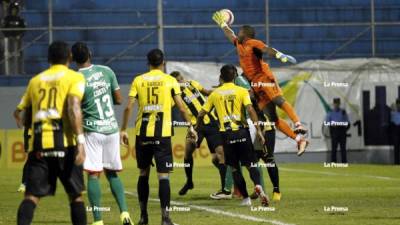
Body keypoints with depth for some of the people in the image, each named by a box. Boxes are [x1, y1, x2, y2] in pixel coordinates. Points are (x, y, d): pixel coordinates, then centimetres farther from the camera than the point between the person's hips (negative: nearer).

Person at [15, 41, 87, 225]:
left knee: (32, 195, -3)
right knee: (75, 195, 11)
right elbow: (73, 106, -13)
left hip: (39, 145, 3)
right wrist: (80, 141, -19)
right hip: (64, 144, -3)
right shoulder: (74, 78, 4)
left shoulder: (35, 80, 18)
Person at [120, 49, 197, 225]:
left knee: (143, 173, 16)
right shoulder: (170, 80, 1)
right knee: (163, 175, -3)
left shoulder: (138, 80, 5)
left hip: (142, 133, 2)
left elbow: (128, 107, -1)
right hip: (163, 133, -2)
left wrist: (123, 130, 6)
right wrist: (190, 126, 5)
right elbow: (181, 107, -4)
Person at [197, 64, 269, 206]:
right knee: (250, 165, 4)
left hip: (226, 133, 1)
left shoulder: (215, 94, 8)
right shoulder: (242, 91, 2)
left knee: (235, 168, 11)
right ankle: (258, 185, -25)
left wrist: (198, 125, 31)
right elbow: (250, 109, -12)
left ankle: (246, 198, 7)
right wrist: (258, 130, -13)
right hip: (242, 131, -1)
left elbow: (201, 114, 11)